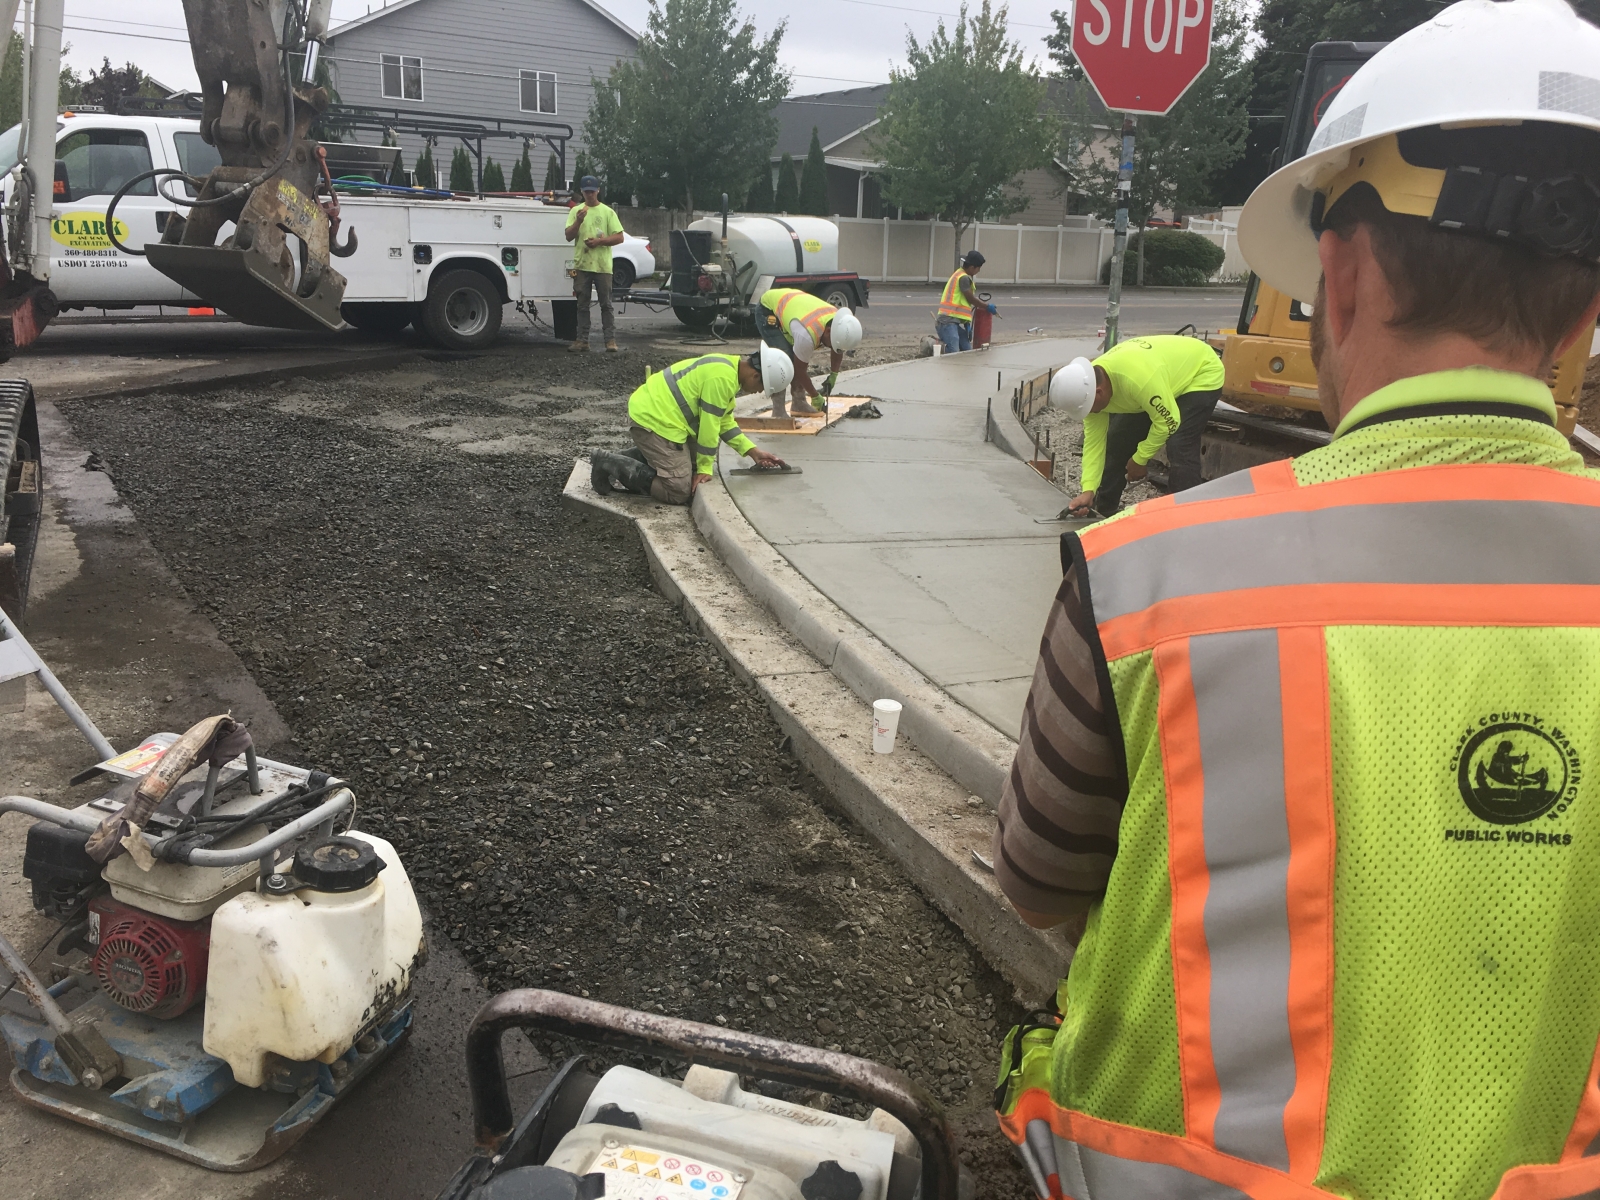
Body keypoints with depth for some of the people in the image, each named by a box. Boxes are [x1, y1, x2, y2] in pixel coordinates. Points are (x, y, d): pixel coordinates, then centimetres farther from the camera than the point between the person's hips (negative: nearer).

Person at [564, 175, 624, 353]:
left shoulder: (608, 212, 3)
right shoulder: (576, 211, 7)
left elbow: (619, 238, -1)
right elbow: (569, 237, 0)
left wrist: (599, 241, -14)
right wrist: (578, 221, -16)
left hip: (603, 266, -2)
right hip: (581, 265, 2)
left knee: (606, 304, 1)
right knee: (582, 305, 6)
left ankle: (611, 339, 4)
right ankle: (582, 340, 10)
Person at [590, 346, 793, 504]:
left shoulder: (727, 367, 12)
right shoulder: (722, 378, -22)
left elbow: (724, 420, 18)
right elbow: (709, 425, -17)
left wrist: (753, 452, 13)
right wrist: (705, 468, -6)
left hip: (654, 411, 11)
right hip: (653, 420, -11)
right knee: (680, 492, -11)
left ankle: (629, 458, 18)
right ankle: (611, 466, -7)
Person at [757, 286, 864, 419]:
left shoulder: (839, 325, -18)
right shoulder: (807, 335, -41)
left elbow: (838, 352, 5)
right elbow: (799, 369, -26)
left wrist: (833, 376, 0)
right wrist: (815, 397, -16)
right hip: (768, 312, -8)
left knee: (800, 358, 4)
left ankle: (799, 403, 18)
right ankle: (778, 411, -15)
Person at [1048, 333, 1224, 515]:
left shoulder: (1138, 378, -44)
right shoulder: (1089, 383, -19)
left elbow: (1168, 421, -31)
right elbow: (1094, 440, -12)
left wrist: (1139, 459, -18)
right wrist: (1088, 490, -19)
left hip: (1202, 374, -7)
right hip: (1169, 373, 7)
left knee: (1179, 448, -23)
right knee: (1119, 438, 5)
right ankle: (1103, 509, 18)